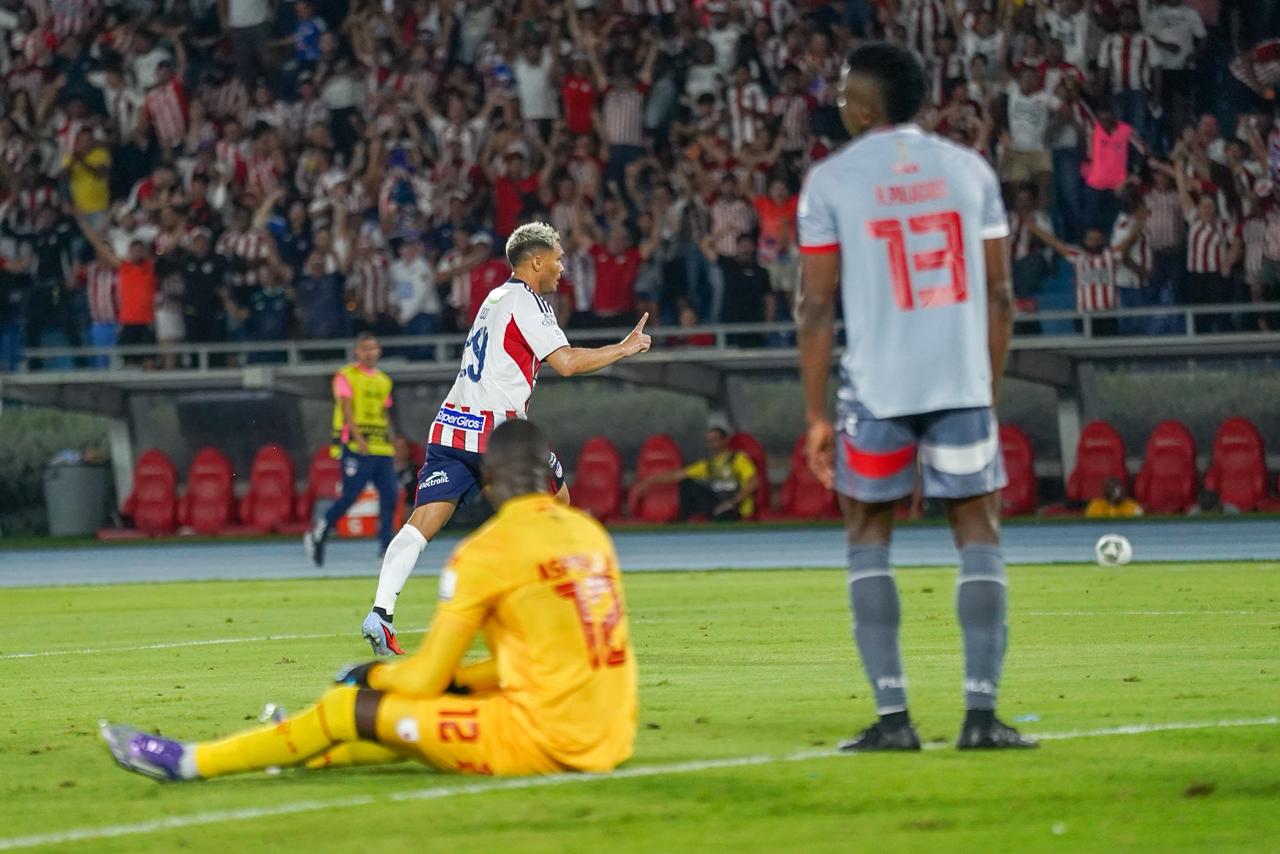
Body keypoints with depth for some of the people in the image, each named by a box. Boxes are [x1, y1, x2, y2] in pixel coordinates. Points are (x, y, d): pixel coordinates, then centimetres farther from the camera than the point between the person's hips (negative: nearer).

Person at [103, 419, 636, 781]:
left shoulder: (490, 551, -9)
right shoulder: (589, 533, 12)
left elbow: (425, 677, -5)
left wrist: (374, 676, 16)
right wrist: (456, 680, 24)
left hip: (545, 738, -7)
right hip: (609, 738, 7)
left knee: (352, 708, 3)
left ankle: (191, 762, 13)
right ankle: (312, 752, 47)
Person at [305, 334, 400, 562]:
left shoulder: (384, 381, 19)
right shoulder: (346, 376, -1)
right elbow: (347, 409, -11)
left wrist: (390, 443, 16)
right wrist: (358, 438, -23)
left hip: (382, 449, 6)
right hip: (356, 448, -6)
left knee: (389, 496, -4)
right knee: (349, 496, -11)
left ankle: (386, 548, 0)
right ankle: (316, 536, 4)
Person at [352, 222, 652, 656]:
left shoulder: (496, 298, 22)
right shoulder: (527, 302, -5)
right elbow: (567, 363, -13)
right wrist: (623, 349, -2)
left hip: (451, 425, 7)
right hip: (496, 429, -7)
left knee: (423, 522, -5)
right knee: (557, 498, 16)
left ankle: (381, 612, -22)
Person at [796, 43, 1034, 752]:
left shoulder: (830, 180, -1)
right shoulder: (970, 170, 7)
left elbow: (818, 306, -3)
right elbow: (999, 294, 7)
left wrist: (816, 415, 2)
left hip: (878, 387, -1)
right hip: (961, 382, 2)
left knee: (869, 539, 11)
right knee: (978, 534, 7)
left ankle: (892, 714, 1)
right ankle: (981, 712, -2)